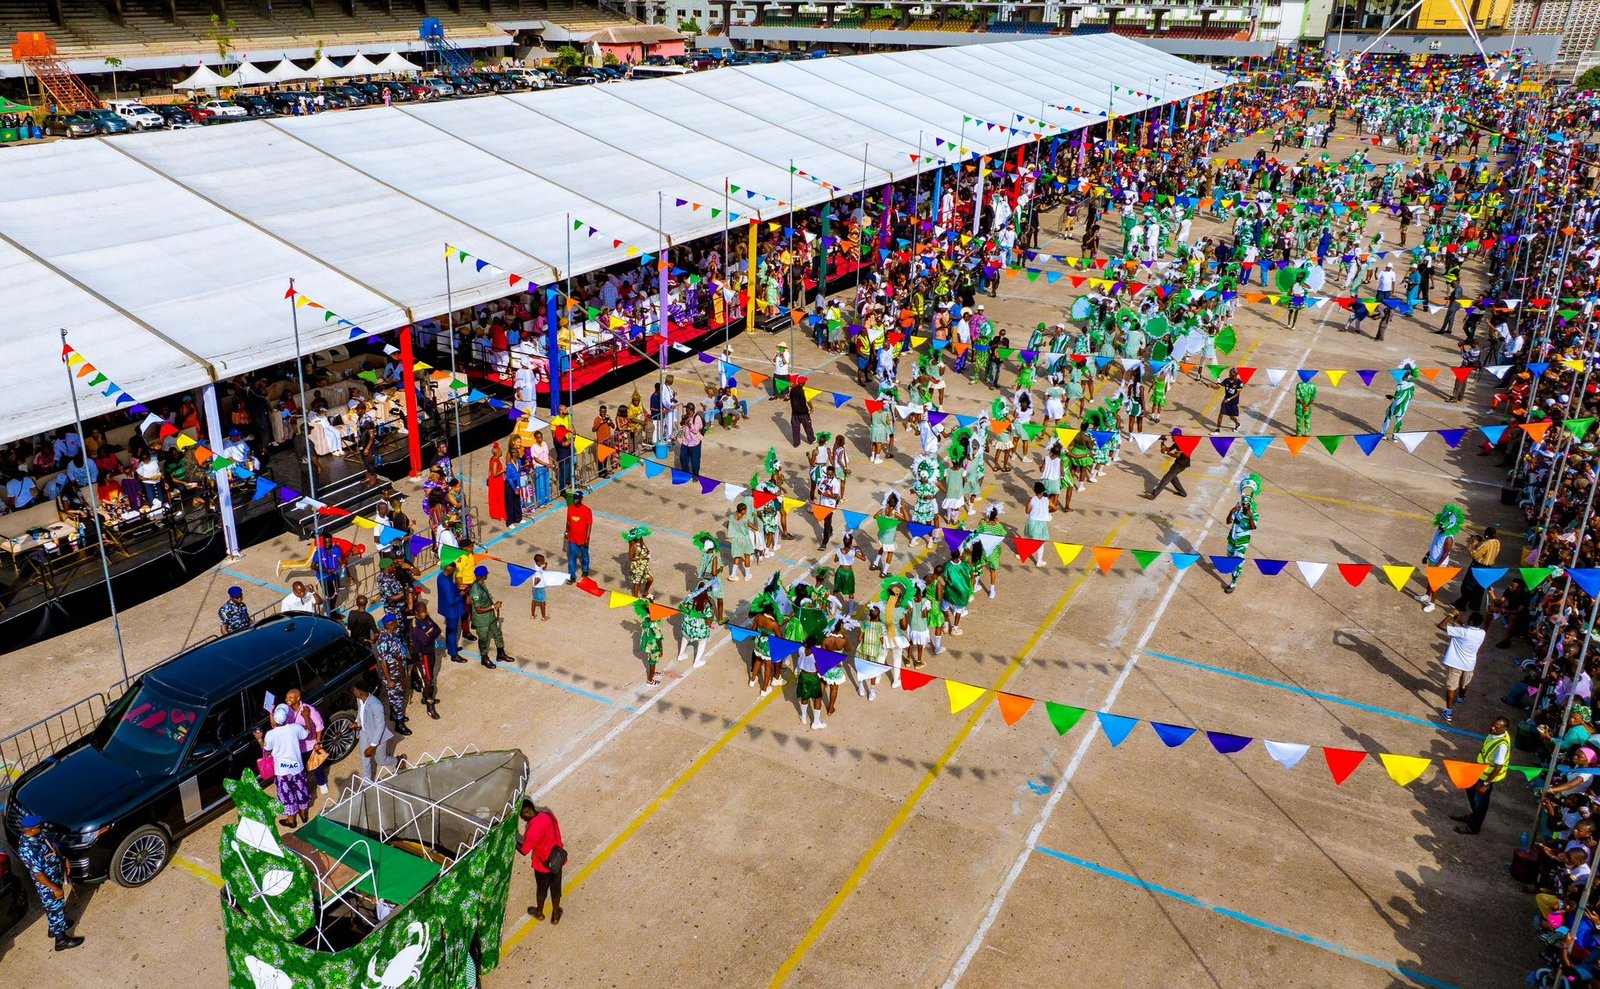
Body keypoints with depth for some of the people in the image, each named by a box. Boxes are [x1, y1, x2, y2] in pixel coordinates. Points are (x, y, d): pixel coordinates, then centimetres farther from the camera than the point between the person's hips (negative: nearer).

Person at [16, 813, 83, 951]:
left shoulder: (37, 836, -9)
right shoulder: (29, 849, -37)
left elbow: (51, 848, 11)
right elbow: (37, 874, -30)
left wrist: (63, 861, 8)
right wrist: (55, 889, -23)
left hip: (55, 877, 9)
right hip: (47, 885, -9)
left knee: (58, 906, 29)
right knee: (55, 909, 9)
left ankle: (55, 926, 51)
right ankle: (61, 939, 26)